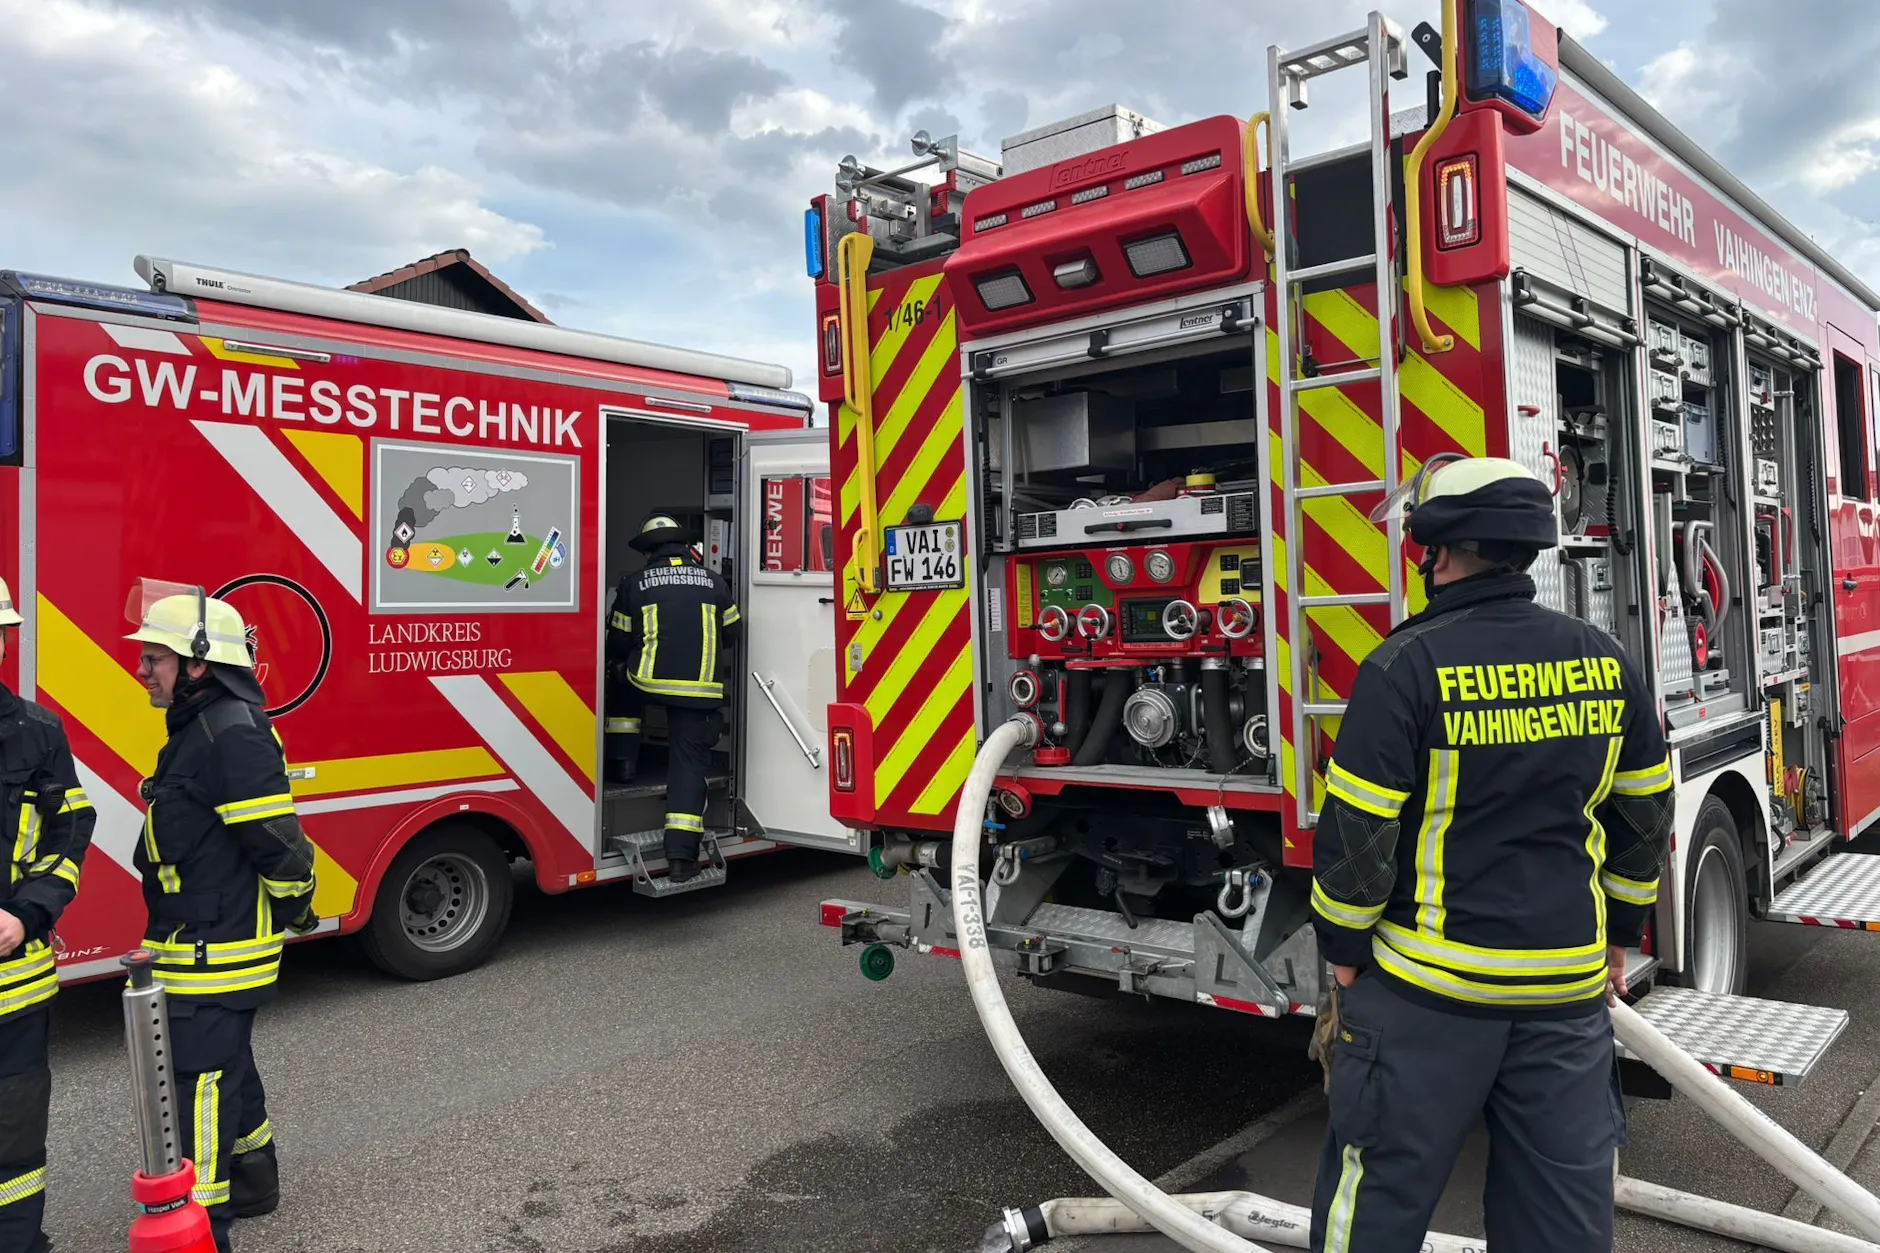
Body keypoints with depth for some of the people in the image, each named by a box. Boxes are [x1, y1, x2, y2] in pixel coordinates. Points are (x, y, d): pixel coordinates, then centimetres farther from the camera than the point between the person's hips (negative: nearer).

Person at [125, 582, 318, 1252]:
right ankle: (252, 1180, 39)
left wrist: (293, 911, -11)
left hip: (215, 954, -11)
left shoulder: (233, 733, -22)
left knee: (199, 1084, -5)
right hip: (197, 945, 11)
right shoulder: (198, 729, 12)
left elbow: (276, 840, -24)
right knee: (226, 1066, 23)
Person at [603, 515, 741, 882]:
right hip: (700, 690, 1)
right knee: (689, 762, 4)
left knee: (620, 685, 33)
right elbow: (730, 633, 22)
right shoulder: (713, 581, 12)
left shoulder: (635, 584, 6)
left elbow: (618, 643, 11)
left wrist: (618, 664, 33)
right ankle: (681, 853, -4)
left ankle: (622, 760, 29)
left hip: (649, 681, -1)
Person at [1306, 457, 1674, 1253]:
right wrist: (1618, 935, 23)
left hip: (1427, 986, -5)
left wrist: (1344, 950, 0)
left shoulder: (1407, 666, -15)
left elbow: (1357, 831, -13)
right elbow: (1645, 816, 12)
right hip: (1570, 986, 5)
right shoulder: (1607, 662, 2)